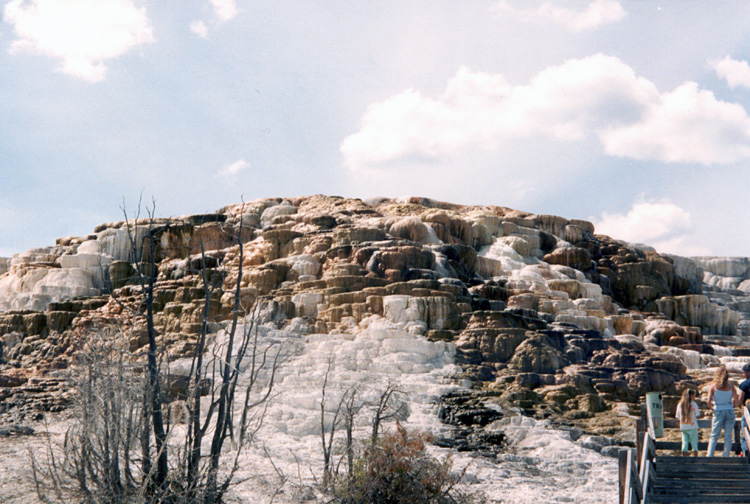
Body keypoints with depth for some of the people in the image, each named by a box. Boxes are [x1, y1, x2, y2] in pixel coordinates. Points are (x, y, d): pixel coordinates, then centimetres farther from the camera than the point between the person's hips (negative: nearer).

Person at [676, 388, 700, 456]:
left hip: (683, 427, 3)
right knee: (694, 443, 2)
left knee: (685, 443, 7)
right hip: (692, 427, -3)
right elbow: (697, 415, -3)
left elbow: (678, 417, 6)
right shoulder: (693, 404, -4)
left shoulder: (680, 404, 5)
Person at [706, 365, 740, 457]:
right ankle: (726, 456, 3)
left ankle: (709, 455, 0)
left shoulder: (713, 386, -4)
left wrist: (711, 407, 7)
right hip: (730, 411, 1)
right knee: (728, 436, 5)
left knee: (714, 436, 6)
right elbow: (737, 401, -3)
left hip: (718, 411, -1)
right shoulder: (731, 387, 2)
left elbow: (708, 402, -11)